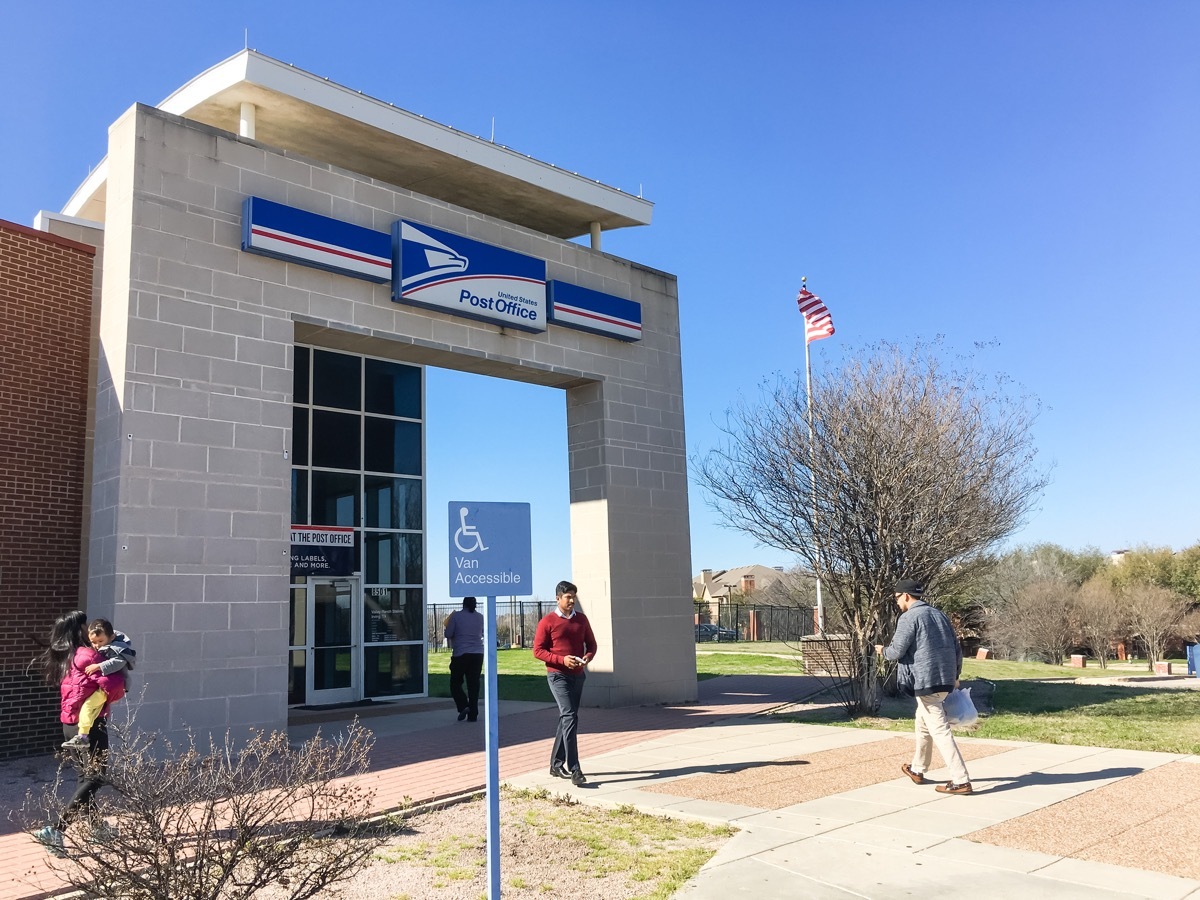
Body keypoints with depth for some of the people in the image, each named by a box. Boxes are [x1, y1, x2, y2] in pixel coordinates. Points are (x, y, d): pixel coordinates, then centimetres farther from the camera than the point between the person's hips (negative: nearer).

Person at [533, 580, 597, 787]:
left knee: (567, 718, 13)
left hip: (578, 675, 6)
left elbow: (591, 643, 16)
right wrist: (562, 659, -19)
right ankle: (574, 770, -18)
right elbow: (538, 650, -7)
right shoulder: (547, 621, -6)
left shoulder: (581, 619, 9)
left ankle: (556, 764, 25)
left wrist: (588, 657, -7)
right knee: (570, 717, -16)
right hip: (558, 675, -6)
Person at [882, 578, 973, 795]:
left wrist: (884, 650, 10)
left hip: (925, 682, -9)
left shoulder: (909, 617, -10)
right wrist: (955, 676, 24)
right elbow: (957, 647, 15)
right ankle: (917, 769, 35)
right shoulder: (939, 614, 14)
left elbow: (897, 652, -12)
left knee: (939, 730, -5)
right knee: (923, 723, 23)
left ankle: (961, 781, -7)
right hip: (945, 681, 9)